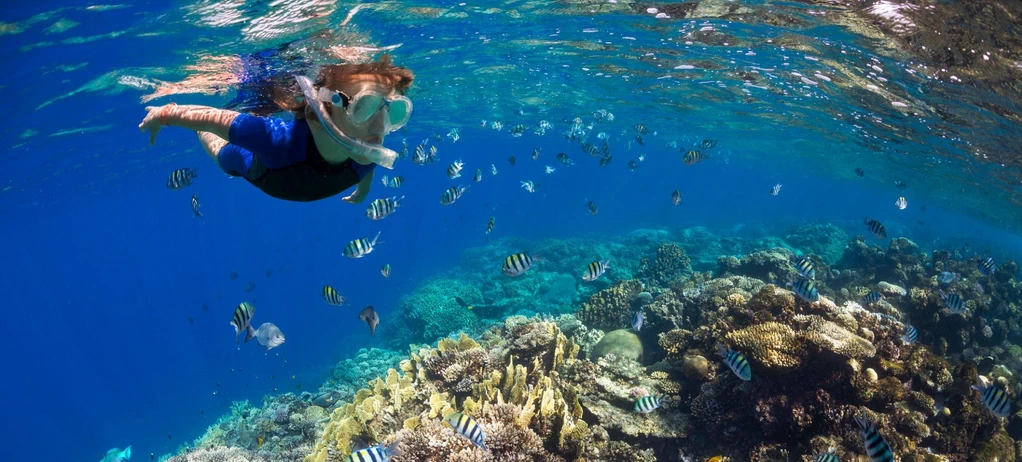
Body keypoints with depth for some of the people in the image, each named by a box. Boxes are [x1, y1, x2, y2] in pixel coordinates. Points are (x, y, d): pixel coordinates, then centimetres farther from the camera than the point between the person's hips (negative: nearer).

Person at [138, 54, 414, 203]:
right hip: (249, 161, -4)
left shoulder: (367, 156, -38)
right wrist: (164, 114, -19)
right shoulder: (281, 139, -52)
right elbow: (215, 118, -36)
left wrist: (364, 188, 9)